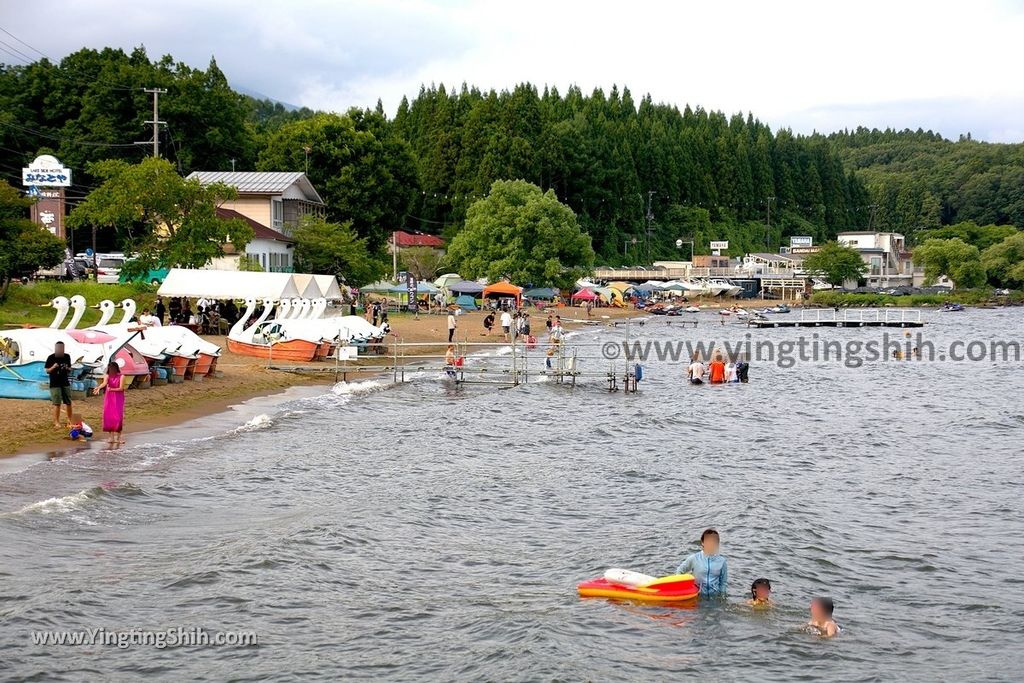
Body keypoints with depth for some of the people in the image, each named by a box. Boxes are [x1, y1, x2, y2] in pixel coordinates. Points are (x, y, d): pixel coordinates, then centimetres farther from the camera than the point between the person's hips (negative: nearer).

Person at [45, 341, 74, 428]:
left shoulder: (67, 357, 4)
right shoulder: (51, 358, -5)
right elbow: (47, 371, -2)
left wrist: (67, 368, -11)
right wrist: (53, 367, -21)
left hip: (65, 383, 3)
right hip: (55, 384, -3)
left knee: (68, 402, 8)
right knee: (57, 404, -6)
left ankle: (69, 419, 23)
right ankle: (56, 422, 0)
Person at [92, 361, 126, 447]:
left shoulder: (121, 376, -3)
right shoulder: (107, 376, 1)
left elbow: (121, 388, -10)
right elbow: (104, 383, -19)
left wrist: (111, 389, -12)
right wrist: (98, 388, -38)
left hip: (118, 399, -2)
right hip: (109, 398, 2)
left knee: (118, 417, -9)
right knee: (108, 417, -2)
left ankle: (118, 436, 0)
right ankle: (111, 436, 6)